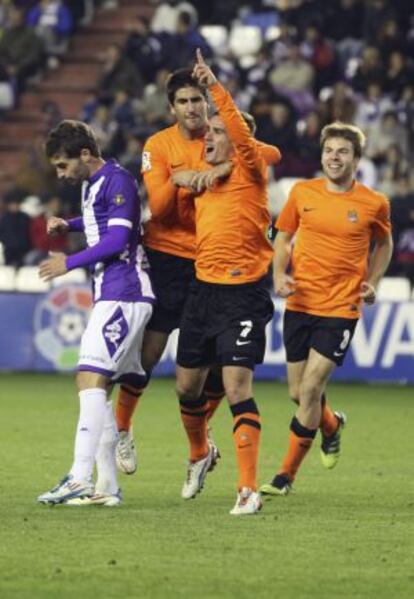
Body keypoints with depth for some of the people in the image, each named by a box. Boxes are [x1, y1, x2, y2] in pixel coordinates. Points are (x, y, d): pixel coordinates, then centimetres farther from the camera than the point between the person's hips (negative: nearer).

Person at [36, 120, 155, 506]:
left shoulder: (117, 181, -11)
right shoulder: (90, 184, 18)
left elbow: (117, 240, -18)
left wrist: (69, 263, -10)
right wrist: (68, 225, 18)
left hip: (123, 296, -11)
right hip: (108, 297, 11)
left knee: (91, 379, -18)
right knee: (99, 389, 9)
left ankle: (80, 479, -24)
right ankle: (106, 486, 10)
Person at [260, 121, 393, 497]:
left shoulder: (374, 204, -3)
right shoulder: (302, 193, 1)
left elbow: (383, 244, 16)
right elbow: (283, 237, 13)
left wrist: (372, 282, 1)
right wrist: (279, 275, -4)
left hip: (341, 308, -3)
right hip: (300, 304, 3)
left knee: (310, 389, -11)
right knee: (298, 392, 8)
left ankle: (287, 475, 1)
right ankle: (332, 426, 43)